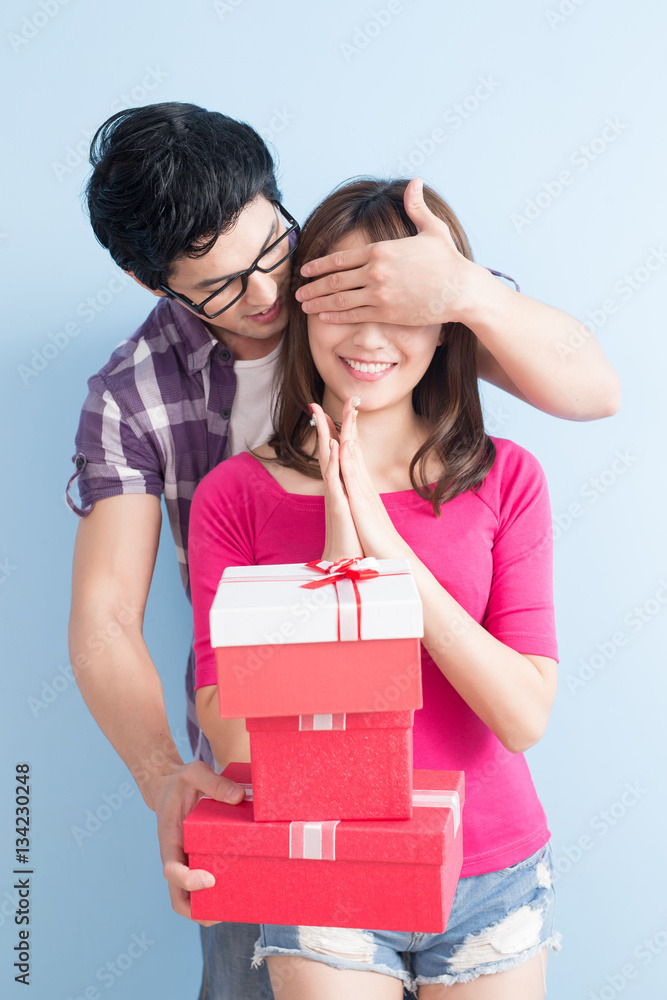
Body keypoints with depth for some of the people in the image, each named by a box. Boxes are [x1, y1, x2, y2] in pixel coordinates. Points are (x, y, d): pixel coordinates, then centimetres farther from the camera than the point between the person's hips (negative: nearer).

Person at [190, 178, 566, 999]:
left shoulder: (505, 479, -7)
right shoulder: (234, 493, -9)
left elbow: (526, 718, -14)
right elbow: (230, 738, -13)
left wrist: (391, 549, -22)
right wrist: (335, 568, -23)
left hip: (493, 877, 2)